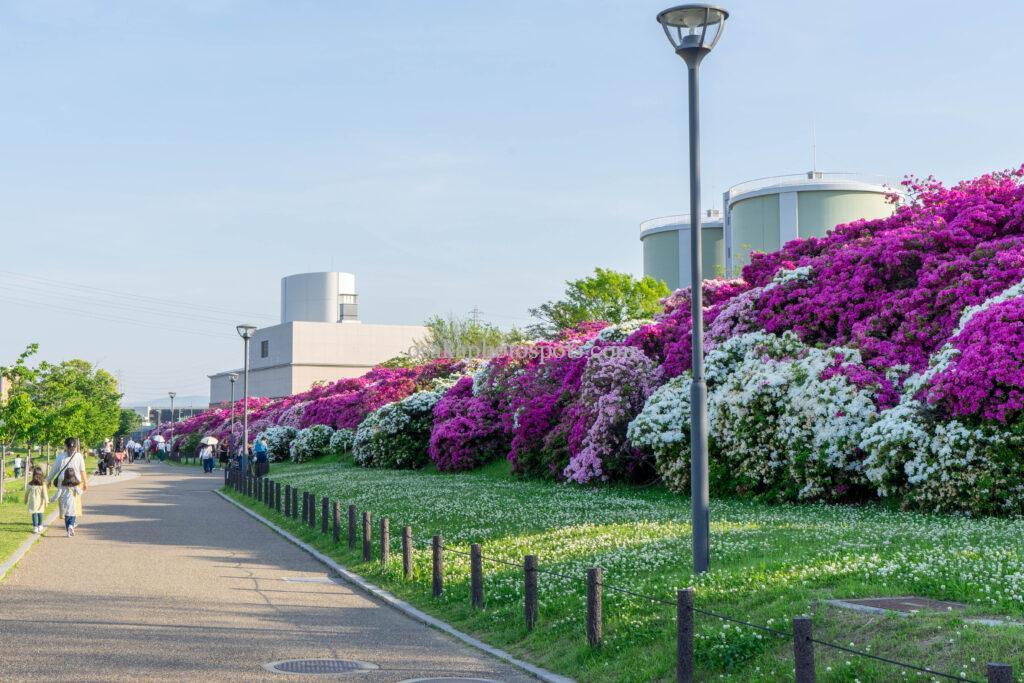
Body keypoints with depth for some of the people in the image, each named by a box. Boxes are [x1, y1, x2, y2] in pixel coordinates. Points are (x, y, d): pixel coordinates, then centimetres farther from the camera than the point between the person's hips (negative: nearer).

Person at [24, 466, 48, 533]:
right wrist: (46, 501, -9)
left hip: (33, 501, -1)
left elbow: (27, 493, 6)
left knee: (34, 514, 2)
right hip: (40, 501, 1)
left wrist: (26, 500, 20)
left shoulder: (30, 484, -4)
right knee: (40, 513, 14)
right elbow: (45, 493, -11)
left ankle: (35, 528, -3)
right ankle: (40, 527, 26)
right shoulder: (43, 484, -8)